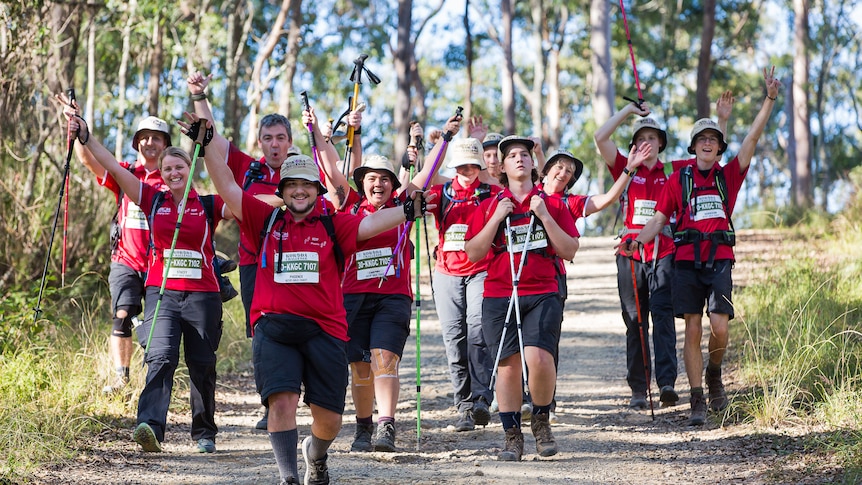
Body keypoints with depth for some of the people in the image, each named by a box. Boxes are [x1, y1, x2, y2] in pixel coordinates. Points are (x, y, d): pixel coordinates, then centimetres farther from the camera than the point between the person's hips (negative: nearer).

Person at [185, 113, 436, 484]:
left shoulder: (333, 226, 8)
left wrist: (408, 211, -20)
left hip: (324, 329, 1)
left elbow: (371, 223, -5)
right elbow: (227, 187, 6)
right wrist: (207, 143, 0)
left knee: (329, 417, 4)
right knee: (281, 400, -17)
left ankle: (316, 454, 38)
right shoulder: (266, 220, 9)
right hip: (274, 328, -1)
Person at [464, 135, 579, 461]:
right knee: (508, 364, -2)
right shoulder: (489, 207, 12)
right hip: (499, 296, 1)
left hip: (542, 294, -1)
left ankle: (541, 419, 6)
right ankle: (512, 436, 10)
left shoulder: (552, 205, 11)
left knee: (539, 358, -19)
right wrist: (497, 218, -6)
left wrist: (545, 216, -5)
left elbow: (569, 251, 4)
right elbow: (473, 253, 3)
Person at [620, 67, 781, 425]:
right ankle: (697, 402, 3)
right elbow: (659, 219, 6)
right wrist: (637, 241, -13)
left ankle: (714, 376, 18)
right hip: (687, 261, 0)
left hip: (720, 260, 0)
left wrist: (769, 99, -5)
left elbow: (753, 137, 3)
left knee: (719, 327, -12)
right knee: (693, 330, -2)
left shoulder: (729, 175, 10)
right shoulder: (678, 180, 9)